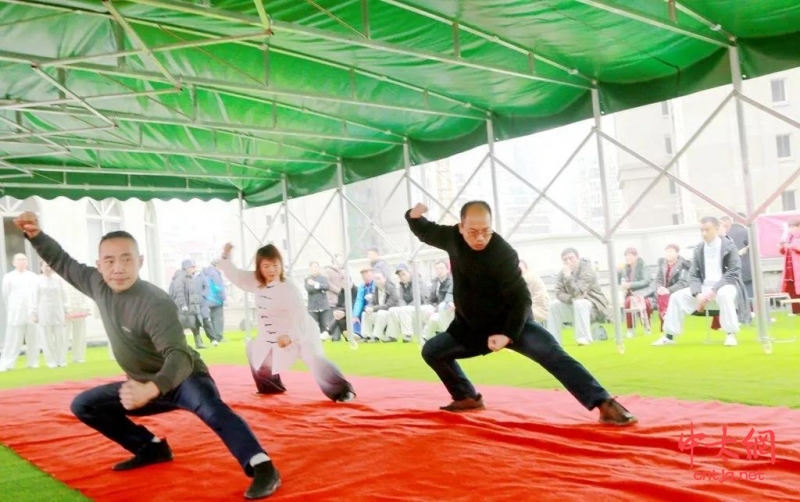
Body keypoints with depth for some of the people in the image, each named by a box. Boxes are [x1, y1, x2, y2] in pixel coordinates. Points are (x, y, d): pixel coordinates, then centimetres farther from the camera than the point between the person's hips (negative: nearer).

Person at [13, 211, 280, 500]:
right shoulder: (99, 285, -7)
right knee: (84, 405, 8)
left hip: (183, 379, -8)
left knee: (210, 408, -39)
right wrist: (36, 235, -4)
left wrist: (151, 389, -59)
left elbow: (180, 356, -42)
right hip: (144, 384, 8)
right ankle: (152, 449, 11)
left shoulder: (155, 304, -31)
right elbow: (63, 264, 12)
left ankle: (262, 468, -43)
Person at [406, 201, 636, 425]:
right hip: (472, 327, 6)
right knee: (431, 350, 4)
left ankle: (605, 405, -32)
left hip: (511, 322, -6)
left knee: (551, 353, -28)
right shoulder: (453, 237, -10)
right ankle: (467, 398, 21)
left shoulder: (503, 253, -26)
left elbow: (521, 299, -25)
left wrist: (508, 334, -37)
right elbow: (427, 232, 11)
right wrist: (414, 216, -11)